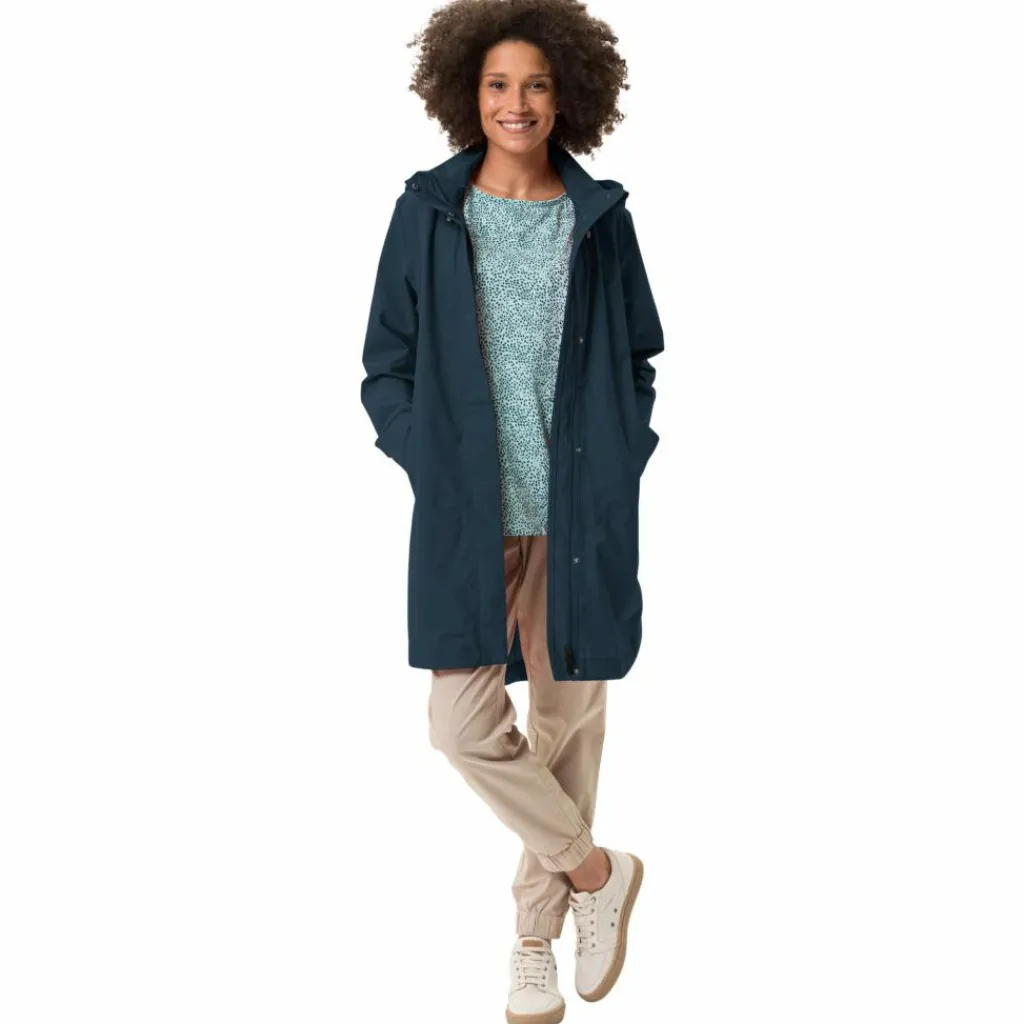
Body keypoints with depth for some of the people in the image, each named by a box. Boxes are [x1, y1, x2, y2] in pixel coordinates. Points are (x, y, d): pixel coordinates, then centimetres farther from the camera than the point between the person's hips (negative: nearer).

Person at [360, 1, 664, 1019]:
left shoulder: (598, 217, 5)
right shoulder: (428, 210, 2)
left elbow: (639, 359, 11)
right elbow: (385, 367, 4)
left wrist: (620, 467, -2)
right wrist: (435, 468, -7)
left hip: (579, 510, 1)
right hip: (469, 512, 0)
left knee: (568, 711, 8)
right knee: (463, 723, -7)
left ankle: (536, 933, 28)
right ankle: (596, 870, 19)